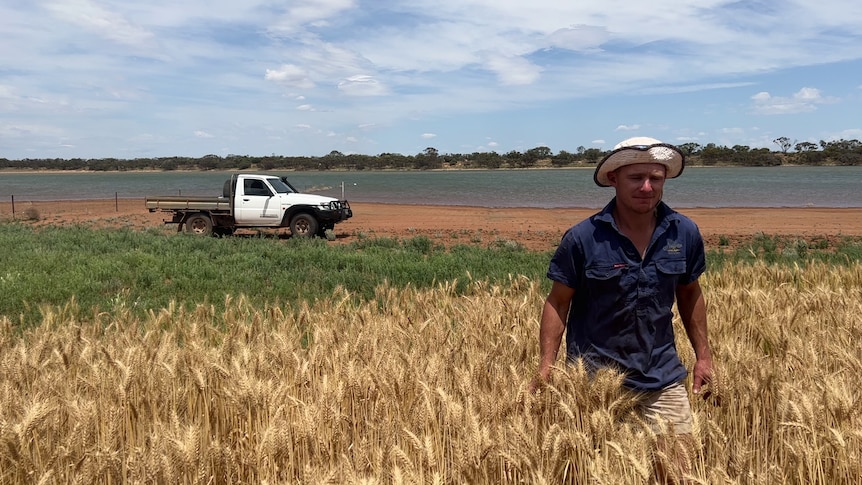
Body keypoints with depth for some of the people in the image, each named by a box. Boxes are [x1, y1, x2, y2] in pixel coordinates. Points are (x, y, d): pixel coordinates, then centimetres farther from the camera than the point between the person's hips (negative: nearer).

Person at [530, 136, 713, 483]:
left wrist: (703, 355, 12)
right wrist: (546, 366, -13)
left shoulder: (685, 233, -3)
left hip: (663, 379, 3)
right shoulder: (582, 239, -13)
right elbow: (558, 303, -7)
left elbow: (690, 295, 12)